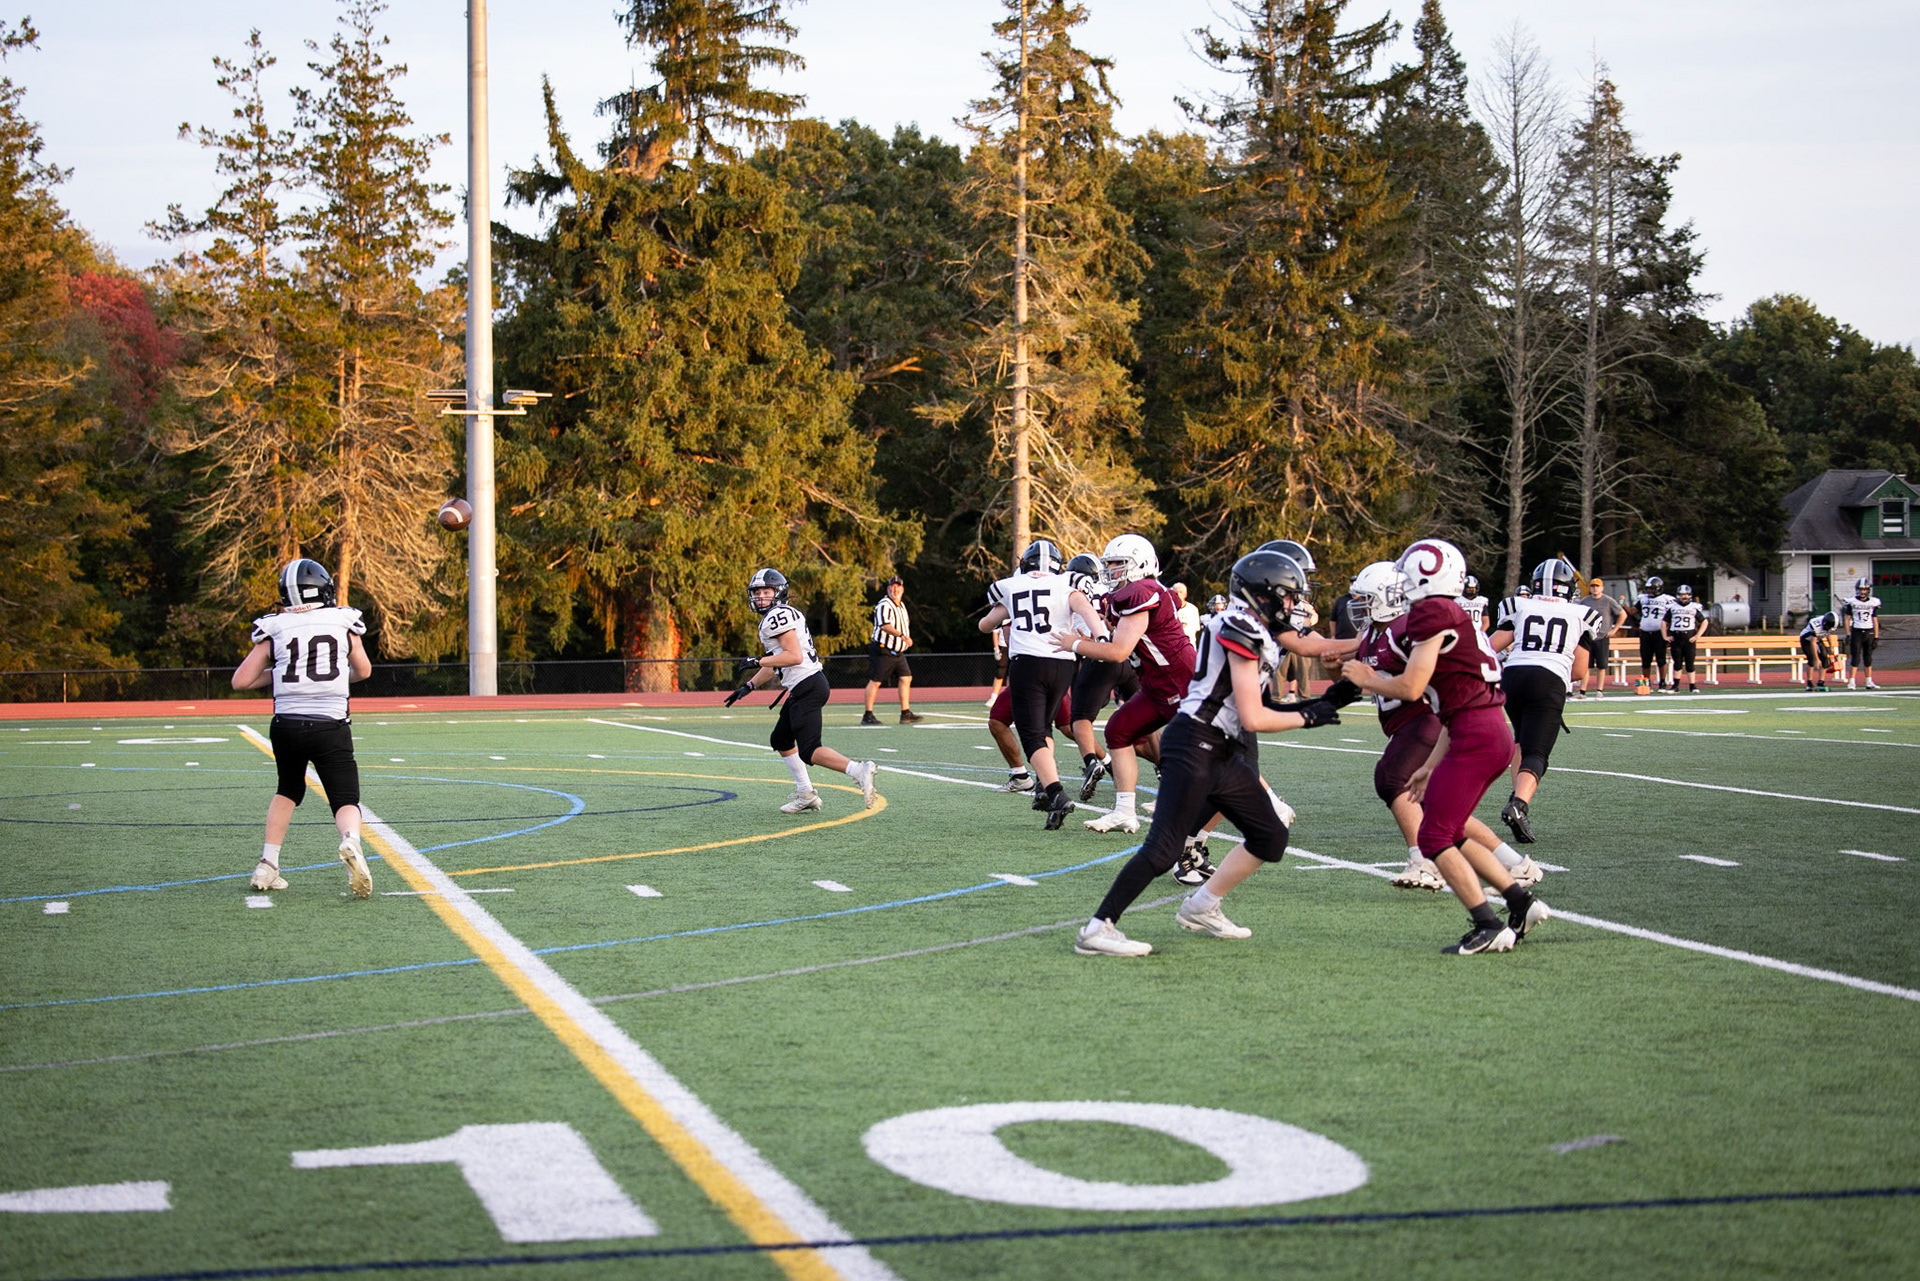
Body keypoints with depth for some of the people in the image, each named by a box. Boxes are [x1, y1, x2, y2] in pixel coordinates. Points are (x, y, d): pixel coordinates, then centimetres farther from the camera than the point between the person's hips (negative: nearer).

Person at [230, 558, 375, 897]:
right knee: (346, 802, 2)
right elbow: (363, 671, 20)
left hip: (287, 725, 2)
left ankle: (267, 867, 23)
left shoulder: (275, 629, 4)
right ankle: (351, 842, -30)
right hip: (331, 727, -2)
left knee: (288, 790, 26)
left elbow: (241, 681, 5)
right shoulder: (343, 622, 5)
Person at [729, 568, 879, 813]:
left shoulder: (778, 616, -10)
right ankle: (805, 794, 24)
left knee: (810, 752, -15)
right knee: (780, 740, 22)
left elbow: (794, 656, -20)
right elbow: (775, 666, 28)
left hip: (806, 687, -11)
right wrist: (748, 686, 28)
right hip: (803, 688, 11)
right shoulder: (774, 617, 22)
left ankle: (859, 770, -27)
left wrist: (757, 662, -15)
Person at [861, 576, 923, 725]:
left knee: (906, 678, 2)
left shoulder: (902, 605, 16)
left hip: (897, 651, 9)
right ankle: (867, 716, -2)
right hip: (882, 650, -9)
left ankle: (905, 714, 5)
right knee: (875, 681, -6)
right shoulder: (884, 605, -14)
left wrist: (907, 639, 22)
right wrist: (901, 635, -41)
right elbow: (885, 625, -30)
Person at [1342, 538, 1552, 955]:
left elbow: (1410, 688, -14)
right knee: (1451, 834, 17)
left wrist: (1367, 680, 6)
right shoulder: (1454, 616, 20)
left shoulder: (1433, 613, -10)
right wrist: (1432, 770, 27)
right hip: (1494, 733, 10)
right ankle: (1522, 901, 14)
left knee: (1434, 838, -5)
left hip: (1476, 736, -10)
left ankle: (1489, 928, -8)